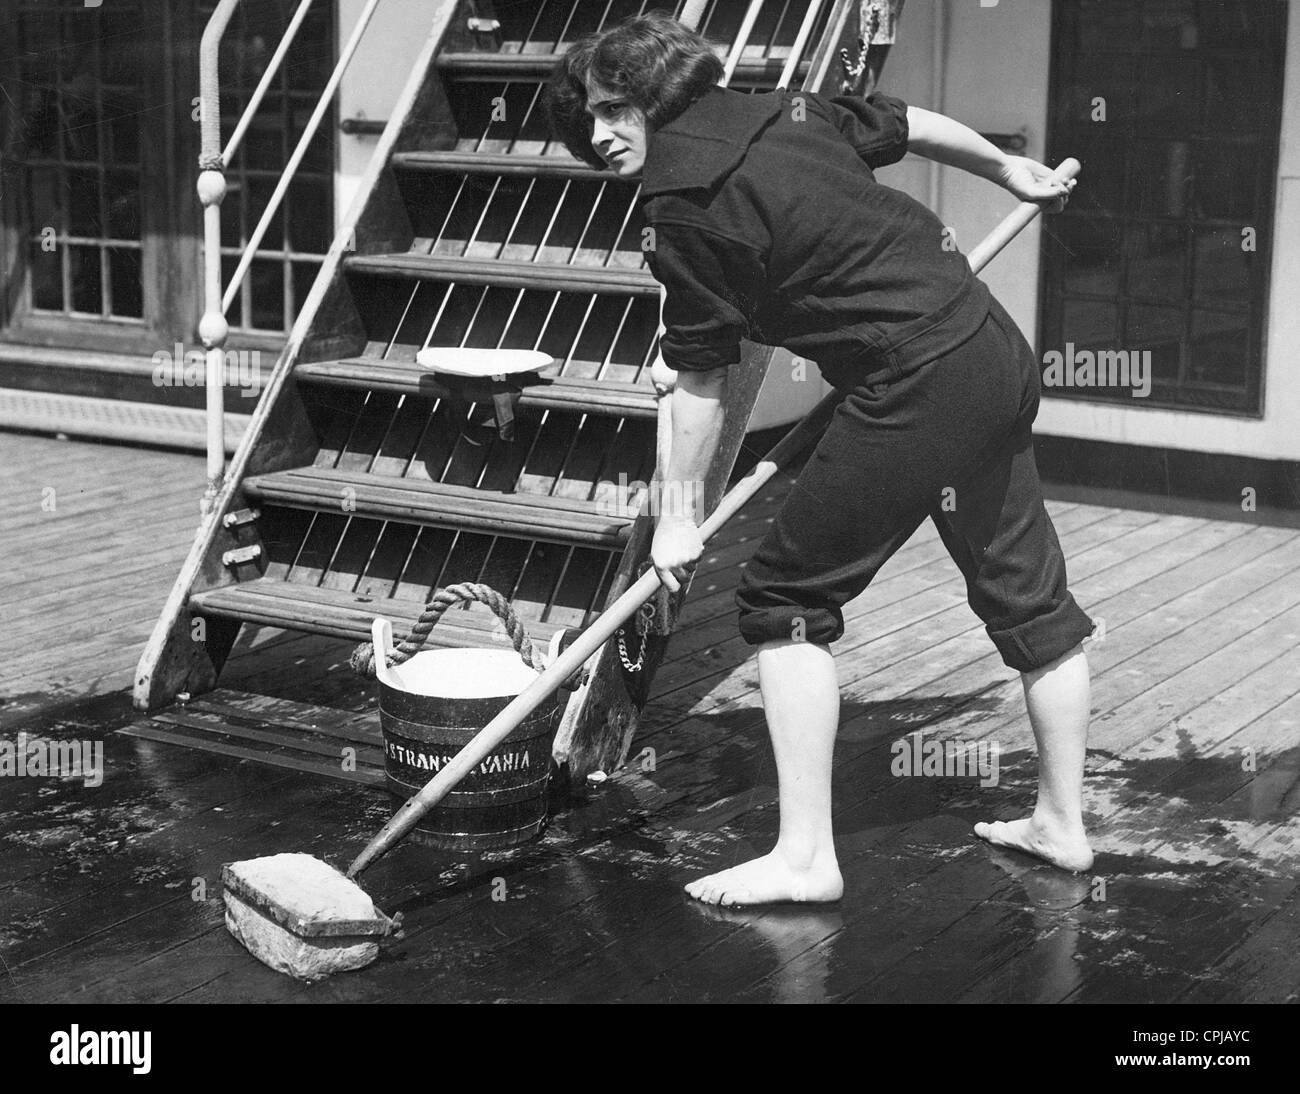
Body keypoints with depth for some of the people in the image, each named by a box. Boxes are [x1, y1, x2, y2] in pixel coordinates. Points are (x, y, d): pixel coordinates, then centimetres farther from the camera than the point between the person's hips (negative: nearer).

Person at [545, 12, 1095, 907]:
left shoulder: (686, 201, -12)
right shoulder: (783, 110, 11)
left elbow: (703, 375, -7)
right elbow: (909, 125, 24)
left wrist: (682, 512, 2)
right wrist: (1014, 171, 41)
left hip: (918, 389, -9)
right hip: (997, 347, 9)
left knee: (787, 596, 0)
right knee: (1026, 590, 17)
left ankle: (805, 857, 1)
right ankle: (1062, 822, 32)